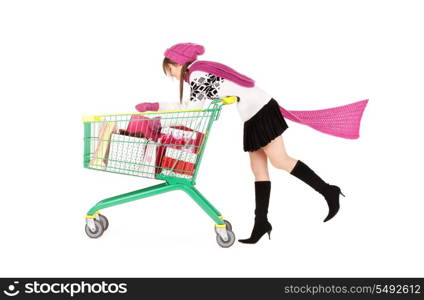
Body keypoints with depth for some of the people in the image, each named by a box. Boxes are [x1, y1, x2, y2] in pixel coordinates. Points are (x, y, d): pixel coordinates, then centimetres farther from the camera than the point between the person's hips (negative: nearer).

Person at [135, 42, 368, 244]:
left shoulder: (197, 74, -12)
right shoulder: (204, 70, 19)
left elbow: (191, 110, -18)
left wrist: (156, 107, -13)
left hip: (261, 110, -10)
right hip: (255, 117, 10)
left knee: (280, 161, -11)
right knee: (259, 170, 4)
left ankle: (328, 192, -4)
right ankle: (261, 223, 3)